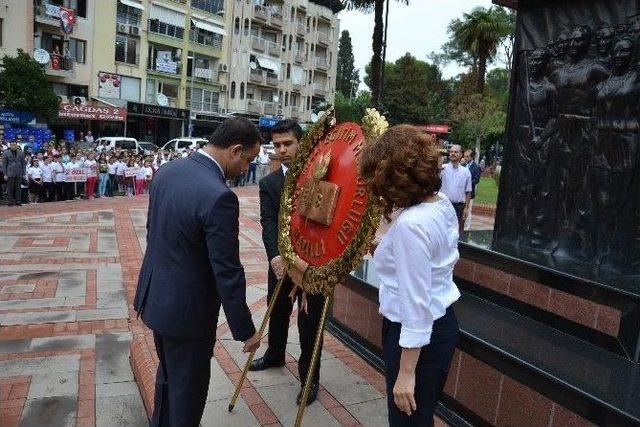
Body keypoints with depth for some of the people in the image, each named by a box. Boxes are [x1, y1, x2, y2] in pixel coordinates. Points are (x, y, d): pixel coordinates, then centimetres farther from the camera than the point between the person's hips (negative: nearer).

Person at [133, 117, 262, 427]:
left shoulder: (167, 171, -2)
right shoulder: (219, 196, -29)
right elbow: (228, 273, -24)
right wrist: (245, 330, -13)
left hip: (155, 296, 9)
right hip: (186, 308, -9)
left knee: (168, 374, 29)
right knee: (188, 388, 14)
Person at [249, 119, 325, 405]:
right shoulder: (268, 183, 0)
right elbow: (268, 223, -11)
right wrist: (275, 256, -28)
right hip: (282, 261, 3)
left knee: (310, 320, 6)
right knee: (277, 312, 23)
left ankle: (309, 377, 25)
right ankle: (275, 355, 49)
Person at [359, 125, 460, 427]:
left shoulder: (410, 225, -29)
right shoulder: (442, 203, 0)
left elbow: (416, 305, -27)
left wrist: (406, 372, -20)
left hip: (418, 336, -9)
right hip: (441, 323, 9)